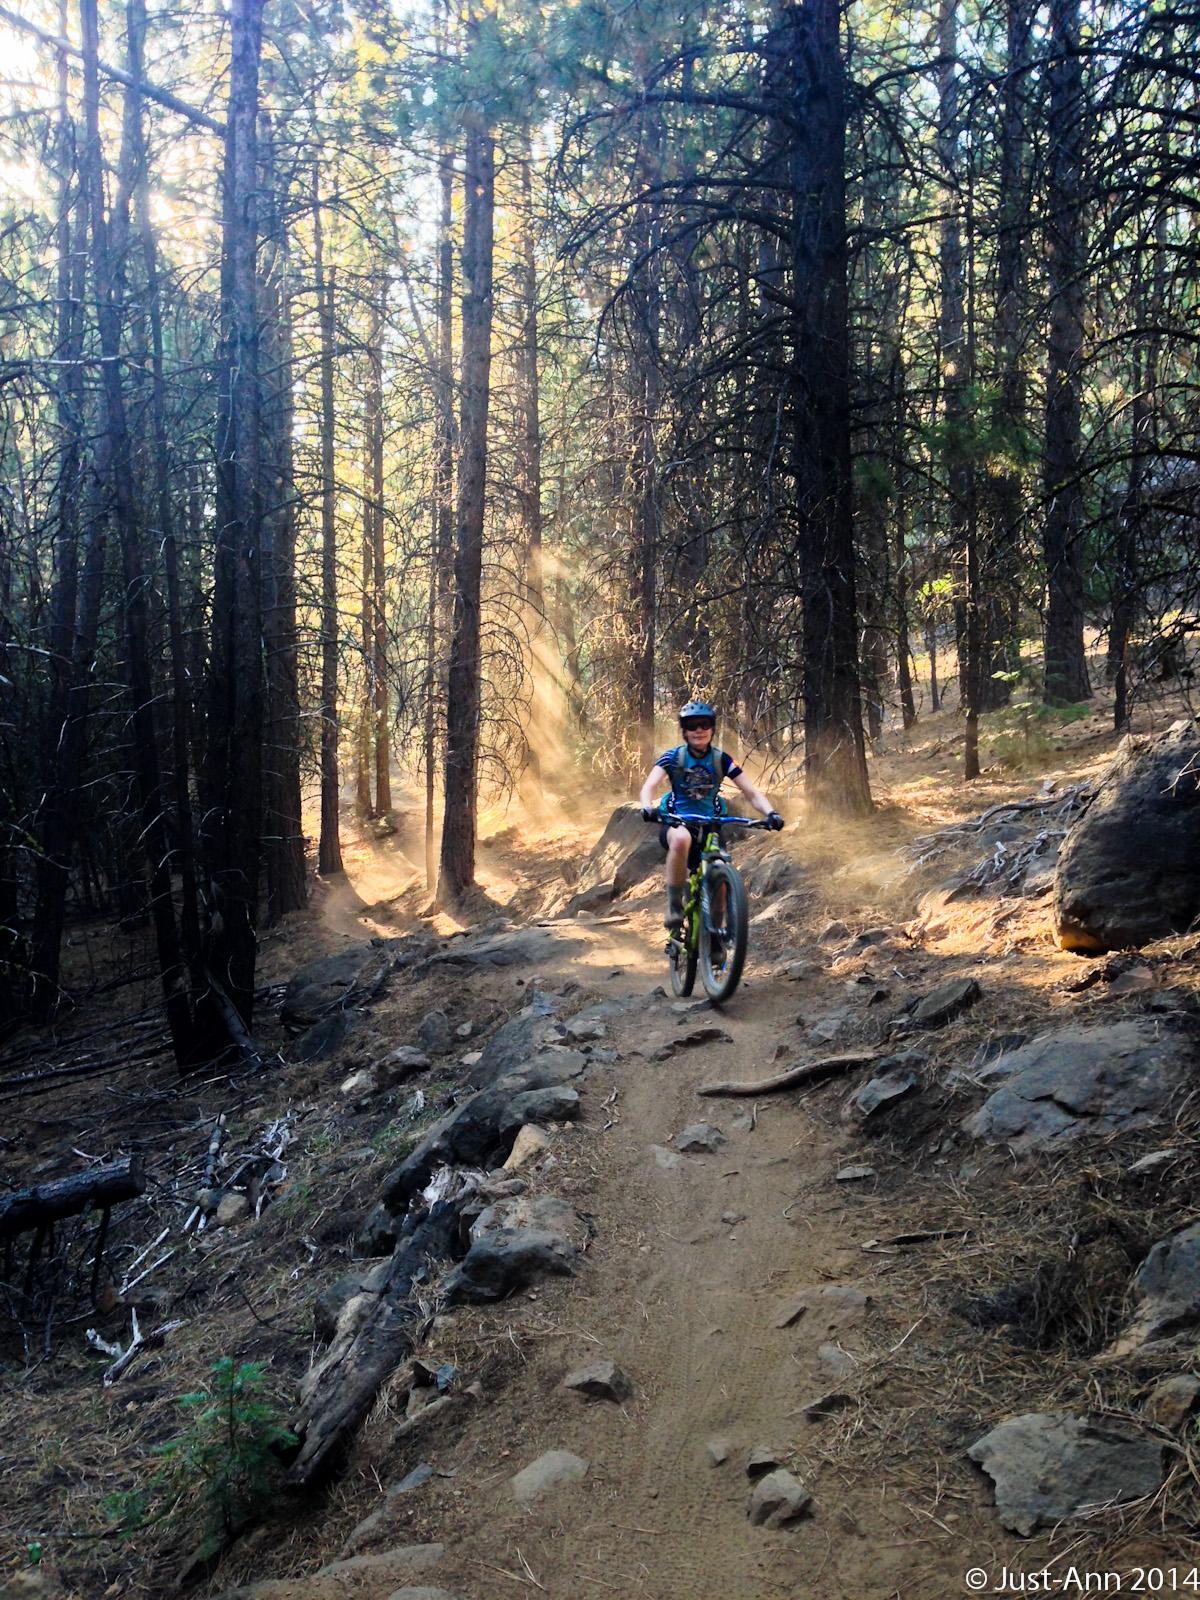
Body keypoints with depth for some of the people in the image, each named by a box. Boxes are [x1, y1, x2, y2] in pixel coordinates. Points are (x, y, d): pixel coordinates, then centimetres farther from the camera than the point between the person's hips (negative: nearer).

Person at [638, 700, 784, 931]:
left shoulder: (721, 760, -3)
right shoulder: (673, 756, -7)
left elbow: (751, 792, -7)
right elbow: (649, 786, -20)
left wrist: (770, 813, -28)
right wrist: (648, 808, -43)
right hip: (676, 824, -3)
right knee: (681, 839, -38)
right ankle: (674, 906, -25)